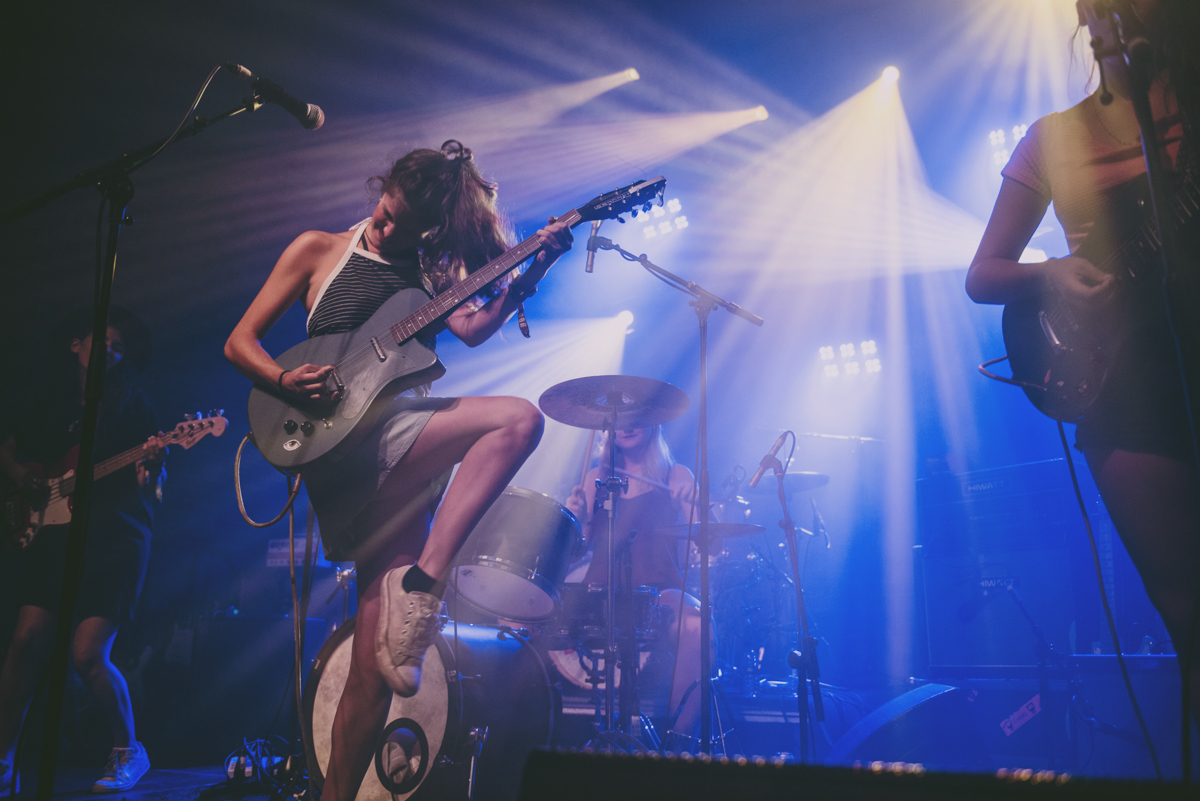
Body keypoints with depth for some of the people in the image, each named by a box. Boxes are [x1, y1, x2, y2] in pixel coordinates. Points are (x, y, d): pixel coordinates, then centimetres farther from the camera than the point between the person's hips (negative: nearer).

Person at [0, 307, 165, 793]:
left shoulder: (132, 404, 3)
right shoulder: (51, 401, 14)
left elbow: (150, 486, -3)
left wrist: (152, 464, -26)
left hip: (116, 539, -4)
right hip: (55, 536, 4)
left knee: (88, 654, -11)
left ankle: (128, 752, 8)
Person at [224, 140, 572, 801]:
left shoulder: (433, 270, 19)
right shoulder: (319, 250, 12)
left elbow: (473, 327, -1)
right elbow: (240, 342, 10)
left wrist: (535, 268, -13)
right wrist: (287, 382, -11)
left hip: (403, 454, 3)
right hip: (341, 433, -3)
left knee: (375, 663, -5)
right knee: (518, 418, -25)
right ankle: (421, 587, -26)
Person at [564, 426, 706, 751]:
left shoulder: (676, 476, 11)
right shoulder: (597, 478, 17)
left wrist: (692, 504, -17)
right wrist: (576, 516, -9)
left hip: (659, 592, -2)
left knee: (696, 626, -37)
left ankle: (677, 745, -26)